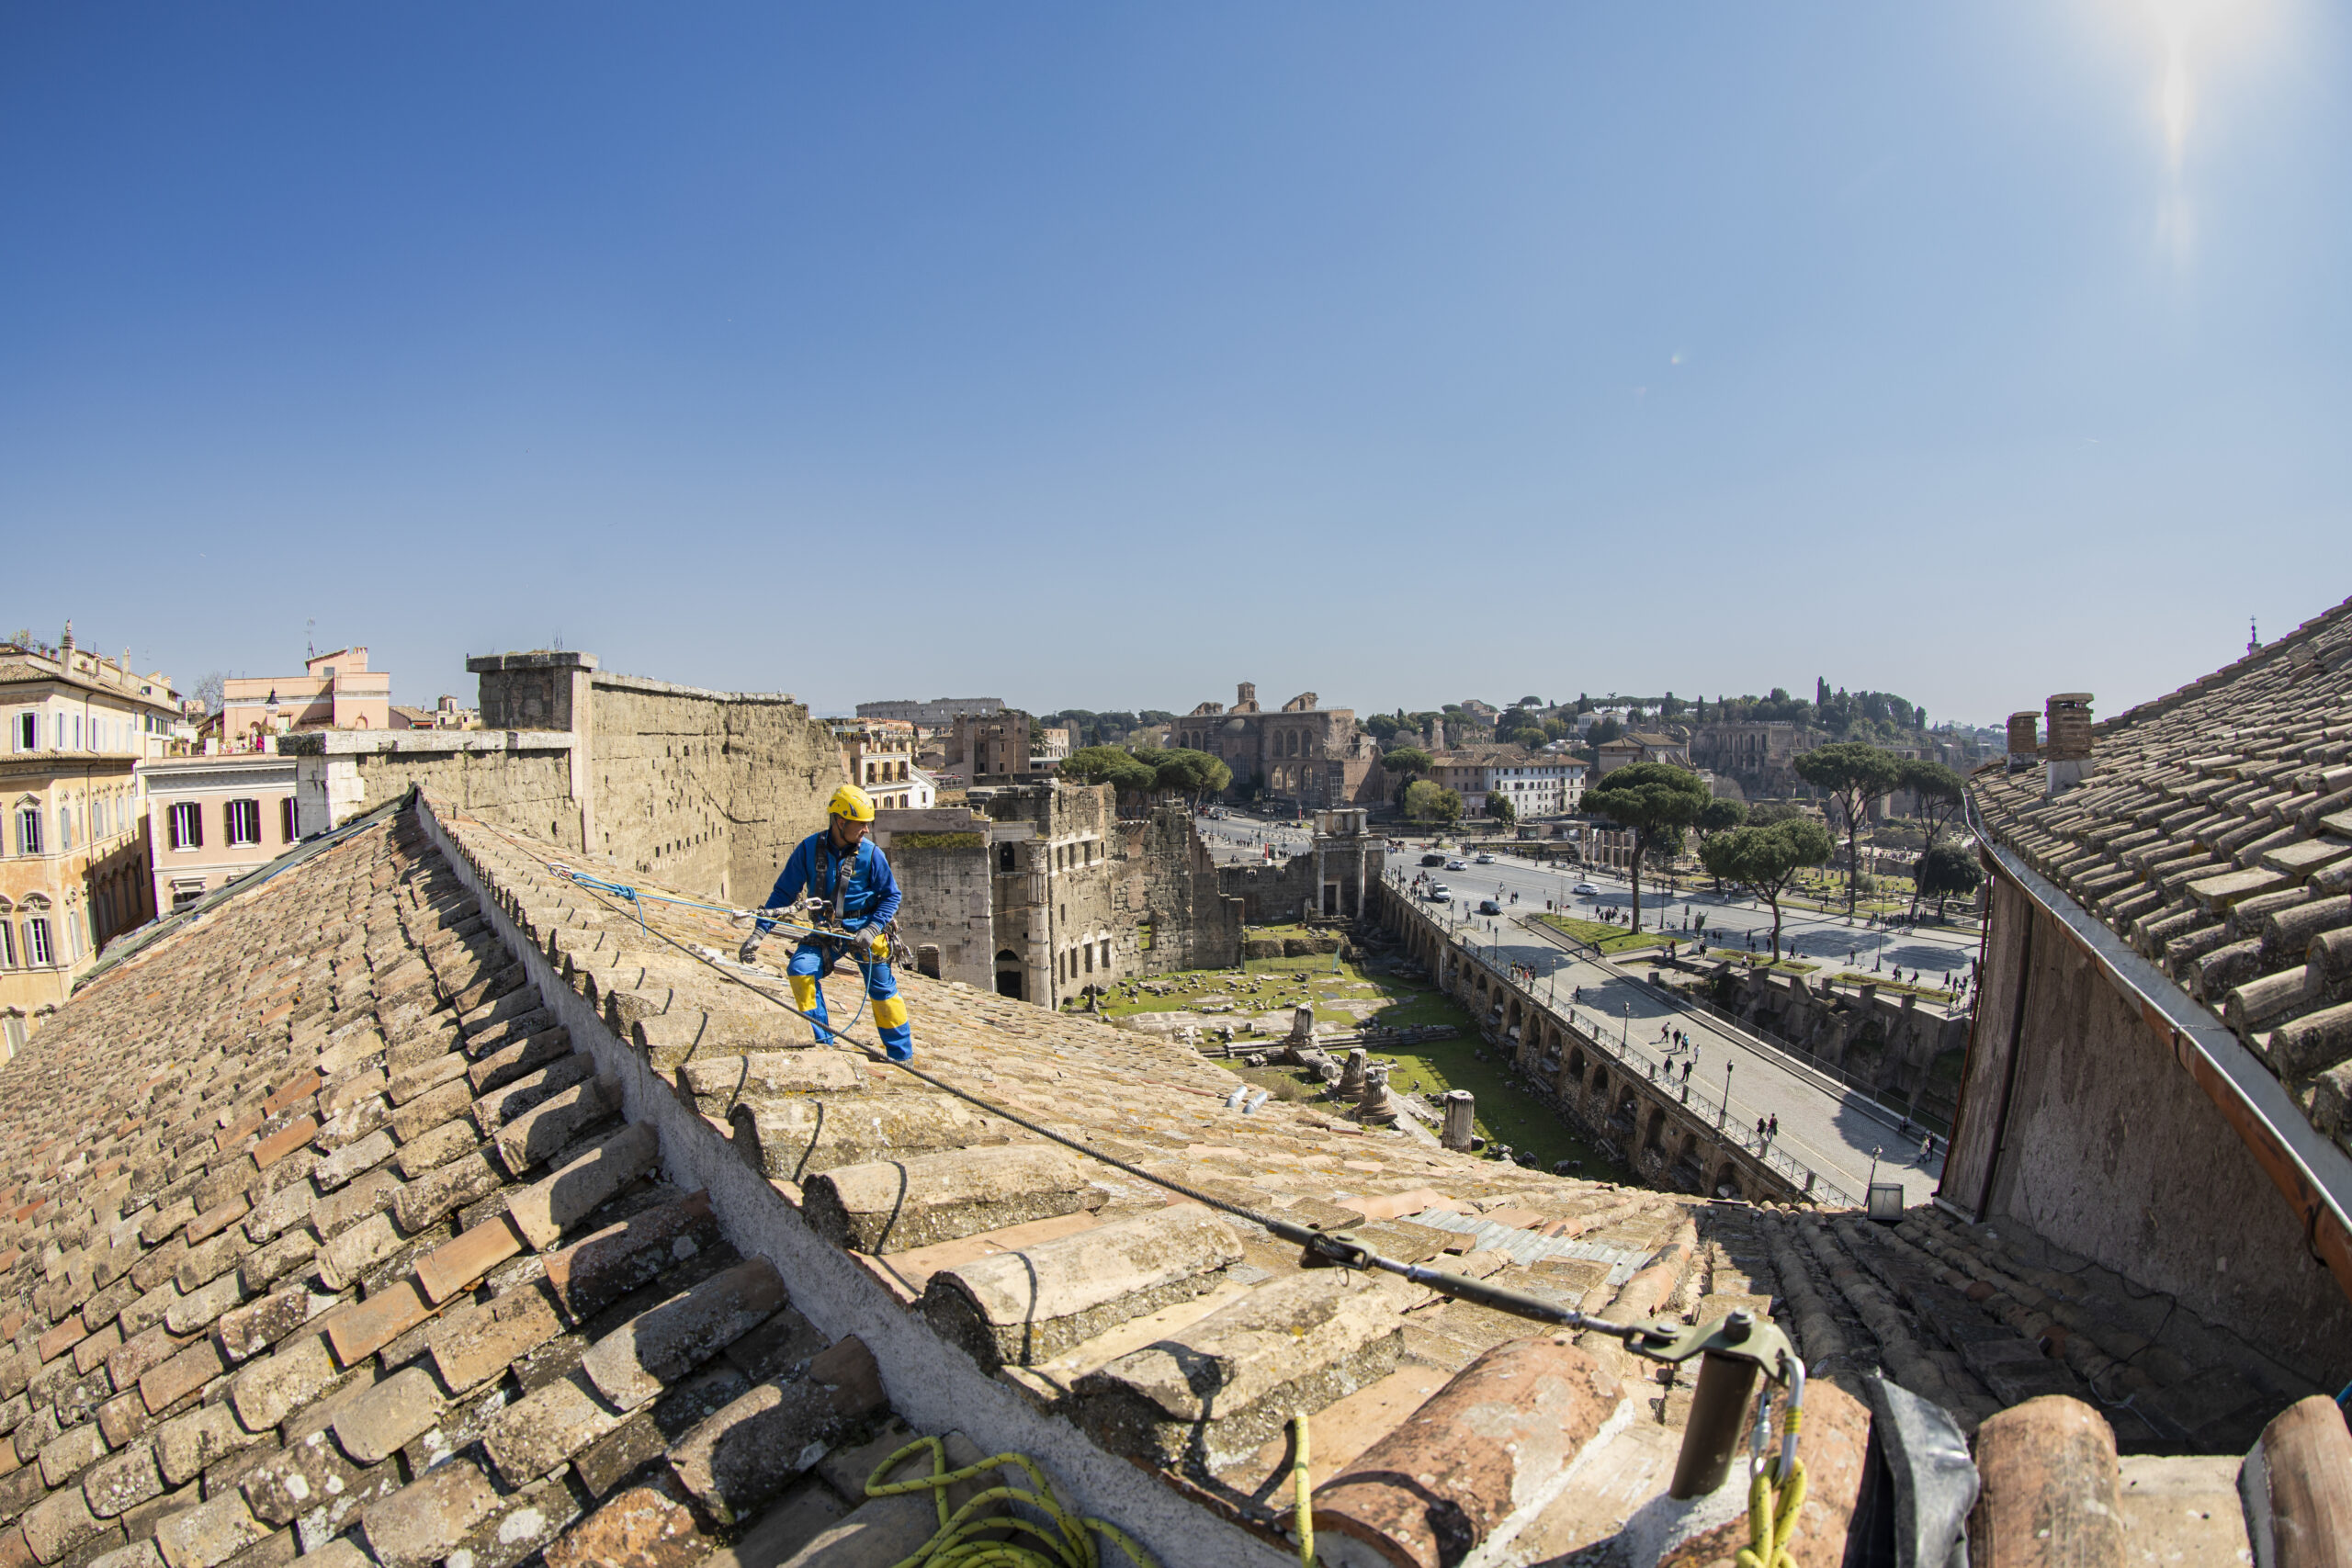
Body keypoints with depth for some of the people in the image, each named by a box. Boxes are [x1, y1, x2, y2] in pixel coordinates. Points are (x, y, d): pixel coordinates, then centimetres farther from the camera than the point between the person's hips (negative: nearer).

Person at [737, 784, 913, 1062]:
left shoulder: (870, 853, -12)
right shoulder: (809, 849, -9)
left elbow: (891, 895, -3)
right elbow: (783, 891, -2)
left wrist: (872, 929, -17)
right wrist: (759, 932, -9)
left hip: (862, 929, -1)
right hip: (825, 930, 1)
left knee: (883, 991, 0)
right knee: (800, 969, -22)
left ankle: (902, 1057, 18)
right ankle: (822, 1042, -9)